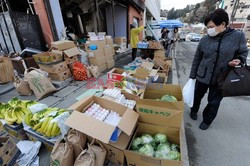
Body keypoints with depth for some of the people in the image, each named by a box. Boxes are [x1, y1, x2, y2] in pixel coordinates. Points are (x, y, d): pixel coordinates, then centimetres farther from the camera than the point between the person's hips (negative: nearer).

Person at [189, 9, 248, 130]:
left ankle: (207, 120, 37)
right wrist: (192, 76, 3)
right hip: (202, 76, 1)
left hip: (221, 79, -1)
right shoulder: (204, 40, -5)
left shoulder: (238, 36, -8)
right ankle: (194, 110, 48)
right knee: (197, 96, 18)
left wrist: (239, 60, -20)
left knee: (214, 103, 12)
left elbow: (243, 53, 5)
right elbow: (196, 59, 1)